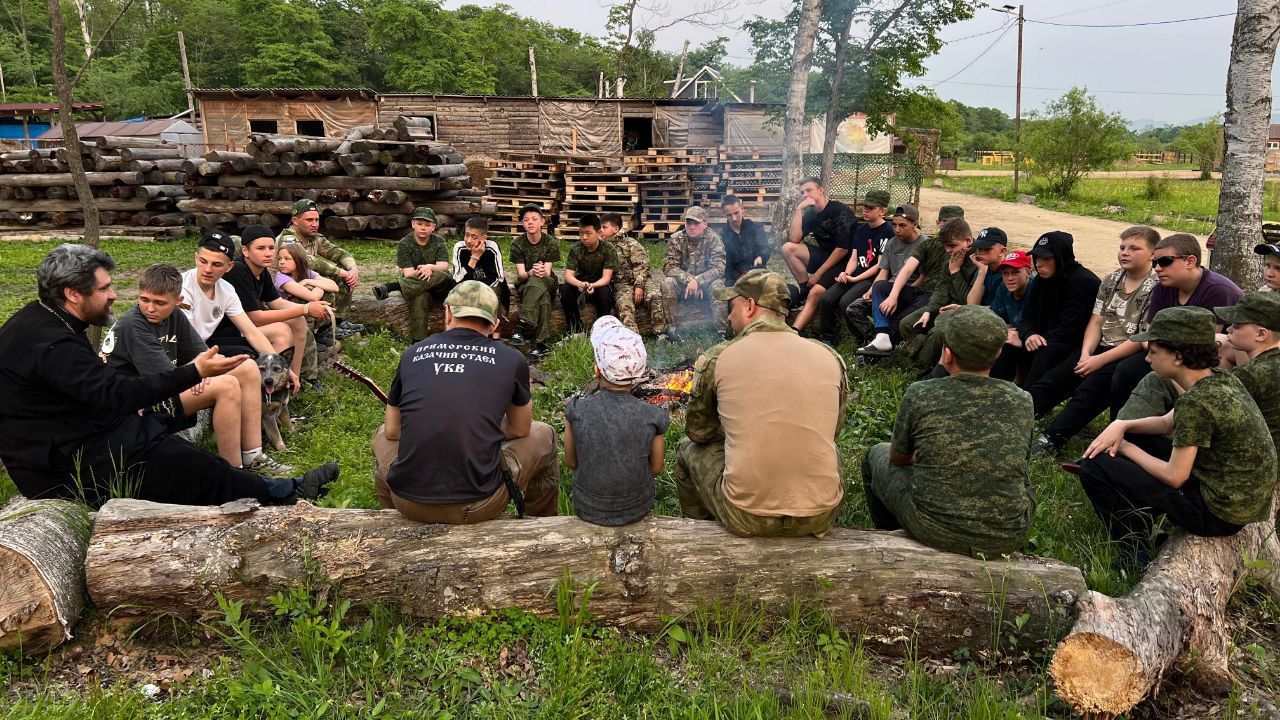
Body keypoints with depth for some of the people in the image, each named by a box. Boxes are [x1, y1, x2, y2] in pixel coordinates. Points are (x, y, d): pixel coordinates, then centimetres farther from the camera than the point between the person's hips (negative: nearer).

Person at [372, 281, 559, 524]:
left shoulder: (412, 353, 4)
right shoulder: (512, 360, -1)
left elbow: (392, 431, 16)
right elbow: (519, 430, 14)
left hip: (408, 504, 3)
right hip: (477, 506, -2)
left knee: (383, 434, 35)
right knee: (542, 435, 23)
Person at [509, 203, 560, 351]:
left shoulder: (551, 242, -7)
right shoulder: (517, 243, -5)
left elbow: (547, 272, -16)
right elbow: (521, 274, -14)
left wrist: (542, 272, -43)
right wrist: (531, 273, -39)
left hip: (548, 283, 0)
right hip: (524, 284, 0)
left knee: (536, 281, -38)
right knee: (543, 297, -36)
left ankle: (523, 326, -44)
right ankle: (540, 341, -44)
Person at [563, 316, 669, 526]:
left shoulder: (576, 411, -21)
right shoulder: (653, 417, -20)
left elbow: (571, 462, -5)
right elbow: (656, 468, -5)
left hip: (588, 510, 0)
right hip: (638, 509, 0)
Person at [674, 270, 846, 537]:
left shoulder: (716, 358, -5)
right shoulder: (830, 357, 1)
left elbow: (698, 432, 9)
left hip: (746, 518, -2)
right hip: (821, 518, 3)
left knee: (689, 449, 25)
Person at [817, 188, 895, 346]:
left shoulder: (887, 231, -6)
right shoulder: (860, 229, 18)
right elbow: (854, 259, 14)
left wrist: (855, 279, -12)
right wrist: (846, 273, -7)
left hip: (873, 278, -6)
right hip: (854, 275, 7)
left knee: (845, 302, -29)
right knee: (825, 299, -16)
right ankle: (827, 339, -1)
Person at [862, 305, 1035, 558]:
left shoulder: (919, 395, -13)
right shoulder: (1022, 401, -5)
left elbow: (898, 458, 5)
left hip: (935, 531, -3)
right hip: (1010, 539, 3)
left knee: (877, 455, 22)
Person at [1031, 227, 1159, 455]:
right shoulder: (1111, 280, 11)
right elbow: (1096, 321, 8)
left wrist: (1100, 360, -17)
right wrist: (1086, 353, -9)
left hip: (1129, 357, -7)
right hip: (1100, 349, 7)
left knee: (1089, 390, -27)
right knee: (1051, 380, -7)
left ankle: (1051, 440, -31)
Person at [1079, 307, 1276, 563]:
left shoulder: (1196, 402, -26)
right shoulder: (1222, 380, 2)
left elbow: (1174, 477, -22)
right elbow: (1167, 423, 14)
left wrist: (1126, 448, -7)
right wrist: (1122, 426, -3)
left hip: (1219, 512, -9)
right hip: (1244, 500, 9)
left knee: (1095, 466, -10)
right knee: (1134, 438, 18)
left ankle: (1136, 556, 5)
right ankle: (1139, 531, 22)